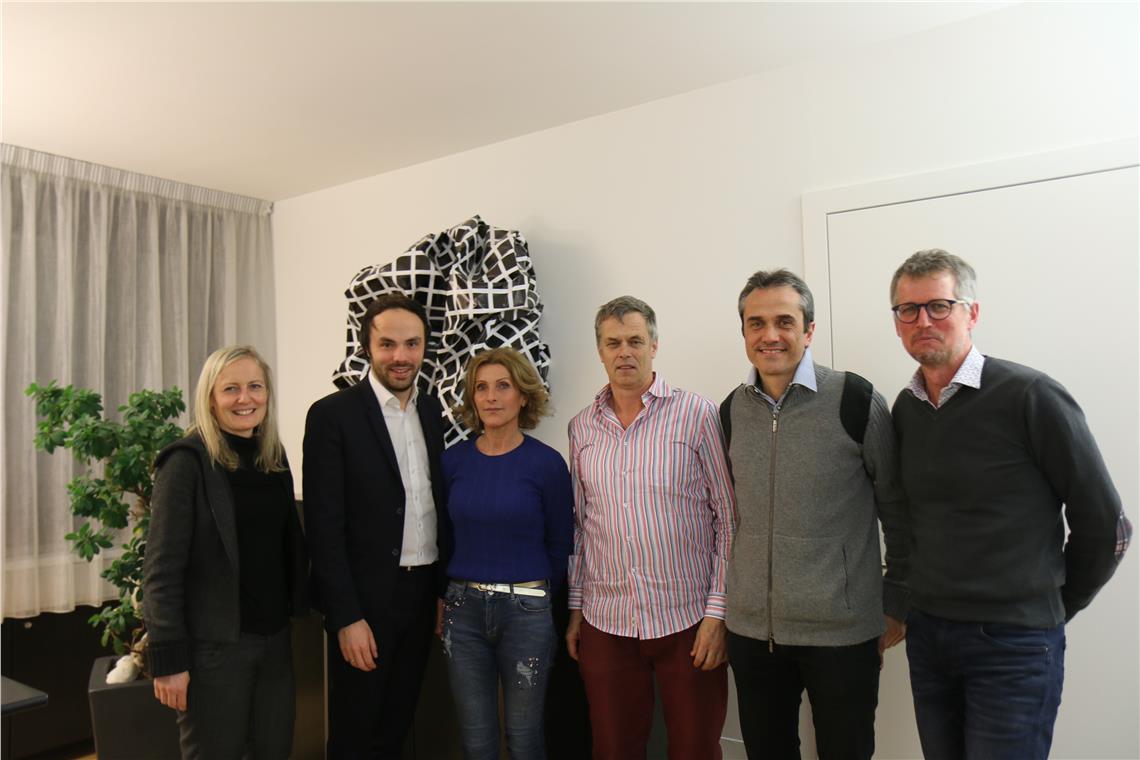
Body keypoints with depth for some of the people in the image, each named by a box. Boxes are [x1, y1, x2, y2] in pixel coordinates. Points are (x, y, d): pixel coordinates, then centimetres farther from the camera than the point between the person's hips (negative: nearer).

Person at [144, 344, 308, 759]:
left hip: (275, 638, 6)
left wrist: (294, 612, 7)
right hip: (214, 644, -6)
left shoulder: (274, 457, 7)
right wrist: (168, 658, -15)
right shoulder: (188, 462, -12)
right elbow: (162, 568, -14)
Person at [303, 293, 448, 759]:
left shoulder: (431, 410, 6)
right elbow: (325, 526, -14)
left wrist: (446, 587, 9)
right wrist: (346, 617, -16)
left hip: (422, 594, 5)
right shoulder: (333, 414, -12)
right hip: (365, 599, -5)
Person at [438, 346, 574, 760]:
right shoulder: (453, 459, 0)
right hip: (462, 608, 2)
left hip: (526, 610, -2)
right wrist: (443, 595, 4)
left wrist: (534, 593, 6)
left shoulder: (546, 463, -8)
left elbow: (559, 543, 1)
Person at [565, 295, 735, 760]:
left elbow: (729, 518, -5)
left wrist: (718, 611, -8)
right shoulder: (582, 427, 5)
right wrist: (575, 607, 11)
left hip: (689, 620, -3)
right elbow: (579, 525, 11)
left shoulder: (696, 415, -6)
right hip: (605, 623, 3)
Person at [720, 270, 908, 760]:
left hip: (842, 631, -4)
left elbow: (897, 511, -3)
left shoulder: (855, 400, -10)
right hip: (750, 628, 4)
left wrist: (898, 605, 0)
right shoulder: (733, 410, 3)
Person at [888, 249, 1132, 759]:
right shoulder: (905, 408, 3)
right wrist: (911, 605, 11)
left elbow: (1105, 526, -7)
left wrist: (1054, 606, 3)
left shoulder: (1031, 397, -14)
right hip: (925, 634, 5)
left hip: (1013, 643, -5)